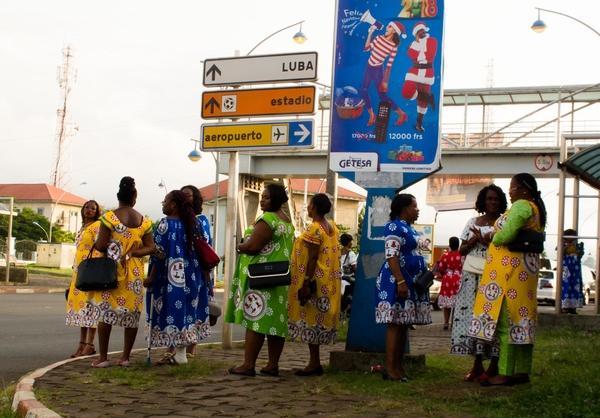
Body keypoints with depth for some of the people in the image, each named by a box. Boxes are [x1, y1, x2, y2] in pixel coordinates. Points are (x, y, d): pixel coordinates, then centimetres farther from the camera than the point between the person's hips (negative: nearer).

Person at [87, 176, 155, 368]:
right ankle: (125, 357, 13)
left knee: (105, 311, 4)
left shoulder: (110, 217, -9)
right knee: (131, 313, 9)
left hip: (111, 270, -3)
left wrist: (96, 242, 10)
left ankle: (103, 357, 4)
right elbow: (151, 248, 1)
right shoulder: (143, 221, 3)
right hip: (134, 272, 3)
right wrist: (131, 253, -2)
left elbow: (100, 246, -11)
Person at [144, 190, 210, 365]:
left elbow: (159, 253, -14)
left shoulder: (165, 224, -11)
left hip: (169, 277, -7)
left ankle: (179, 354, -1)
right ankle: (179, 349, 14)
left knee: (171, 310, -2)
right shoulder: (188, 224, 9)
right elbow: (193, 250, 12)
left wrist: (151, 277, -10)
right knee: (183, 309, 10)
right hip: (187, 276, 7)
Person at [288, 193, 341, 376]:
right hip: (329, 282, 9)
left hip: (315, 280, -9)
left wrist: (306, 284, -19)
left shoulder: (314, 228, -14)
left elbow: (312, 258, -19)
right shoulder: (333, 228, 12)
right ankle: (315, 363, 15)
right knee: (319, 320, 11)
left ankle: (314, 363, -2)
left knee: (311, 320, -4)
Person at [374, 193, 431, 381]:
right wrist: (400, 281, -25)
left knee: (404, 325, 9)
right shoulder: (394, 227, -11)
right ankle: (390, 368, -8)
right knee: (395, 324, -9)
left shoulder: (410, 228, 19)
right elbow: (391, 256, -19)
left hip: (411, 282, 10)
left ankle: (399, 366, 13)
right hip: (397, 281, -10)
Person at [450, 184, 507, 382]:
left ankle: (493, 366, 0)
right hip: (472, 276, 4)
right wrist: (474, 240, -4)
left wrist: (484, 240, -11)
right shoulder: (473, 222, 15)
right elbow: (462, 250, 14)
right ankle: (477, 364, 6)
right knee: (471, 314, -1)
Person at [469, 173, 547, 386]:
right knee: (522, 319, 10)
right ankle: (523, 372, 14)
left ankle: (505, 373, -8)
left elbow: (506, 234, -23)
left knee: (507, 319, -8)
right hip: (527, 267, 10)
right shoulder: (536, 209, 19)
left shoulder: (521, 206, -12)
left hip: (510, 267, -10)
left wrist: (493, 238, -3)